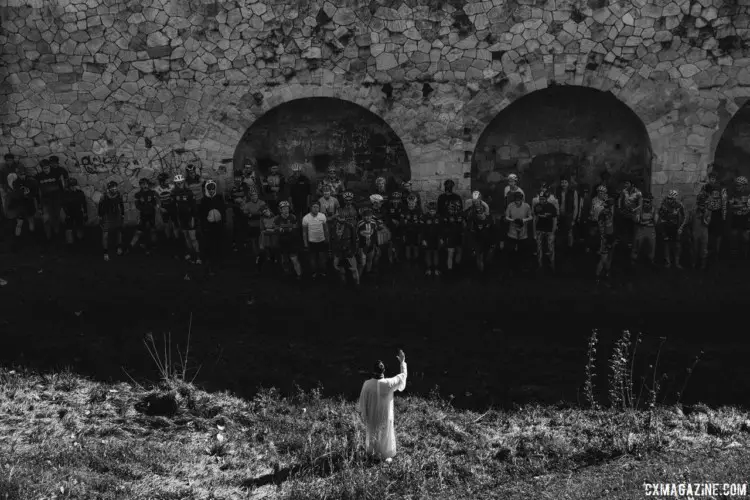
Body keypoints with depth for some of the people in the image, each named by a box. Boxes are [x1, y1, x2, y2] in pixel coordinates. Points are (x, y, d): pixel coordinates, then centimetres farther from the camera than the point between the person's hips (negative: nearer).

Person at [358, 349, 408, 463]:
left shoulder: (367, 384, -26)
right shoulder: (388, 384, -30)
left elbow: (362, 399, -11)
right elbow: (403, 376, -13)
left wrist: (361, 411, 7)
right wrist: (402, 362, -3)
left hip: (371, 415, 2)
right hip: (385, 416, -2)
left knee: (371, 433, 27)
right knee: (385, 435, 22)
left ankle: (371, 452, 49)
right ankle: (385, 456, 40)